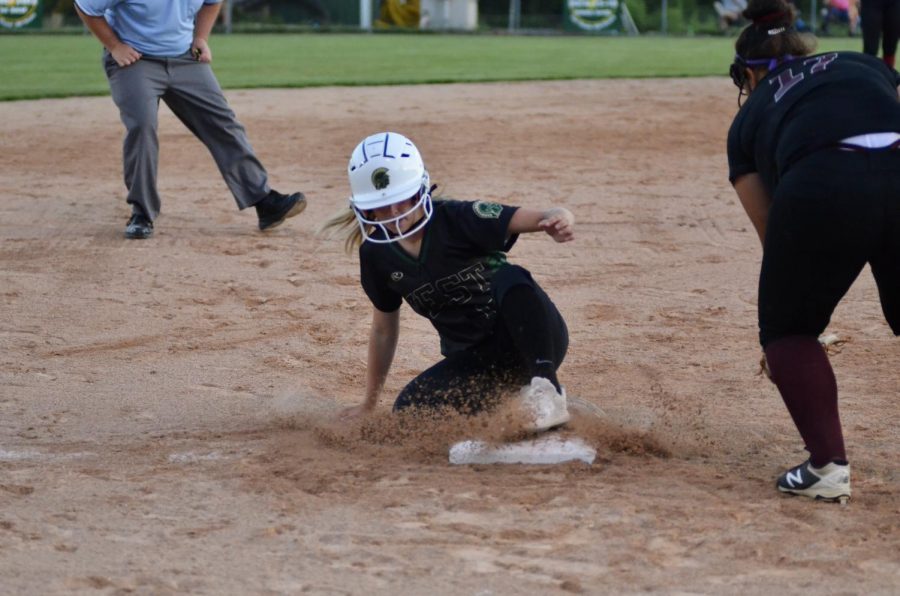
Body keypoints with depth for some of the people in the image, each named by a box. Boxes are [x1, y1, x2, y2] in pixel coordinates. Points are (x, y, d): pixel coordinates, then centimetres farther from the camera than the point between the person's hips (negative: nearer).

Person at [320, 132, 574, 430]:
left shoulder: (456, 219, -16)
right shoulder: (376, 254, 0)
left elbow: (530, 218, -30)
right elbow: (384, 330, 13)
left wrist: (557, 219, -55)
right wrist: (369, 404, 19)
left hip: (537, 340, -5)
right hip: (476, 360, 5)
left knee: (511, 280, -35)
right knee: (410, 410, -18)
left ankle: (545, 389, -31)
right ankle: (501, 395, 3)